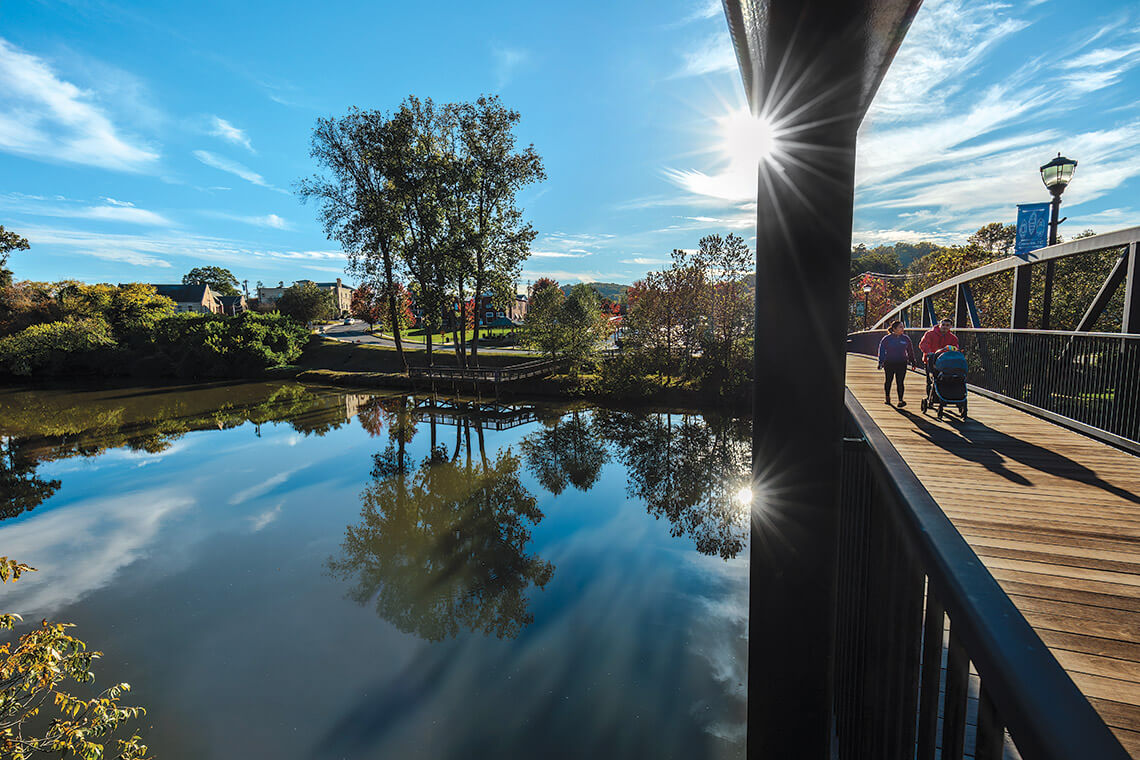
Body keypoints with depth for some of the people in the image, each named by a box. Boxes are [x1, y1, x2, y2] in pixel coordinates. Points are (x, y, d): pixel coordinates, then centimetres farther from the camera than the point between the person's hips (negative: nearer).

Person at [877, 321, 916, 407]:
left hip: (902, 364, 1)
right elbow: (881, 350, -1)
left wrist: (913, 361, 20)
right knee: (889, 380, 12)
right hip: (889, 363, -1)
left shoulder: (906, 338, 4)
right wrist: (880, 362, -8)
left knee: (900, 382, -6)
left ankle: (900, 400, -5)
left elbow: (910, 350, 16)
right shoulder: (887, 338, -3)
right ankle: (887, 396, 34)